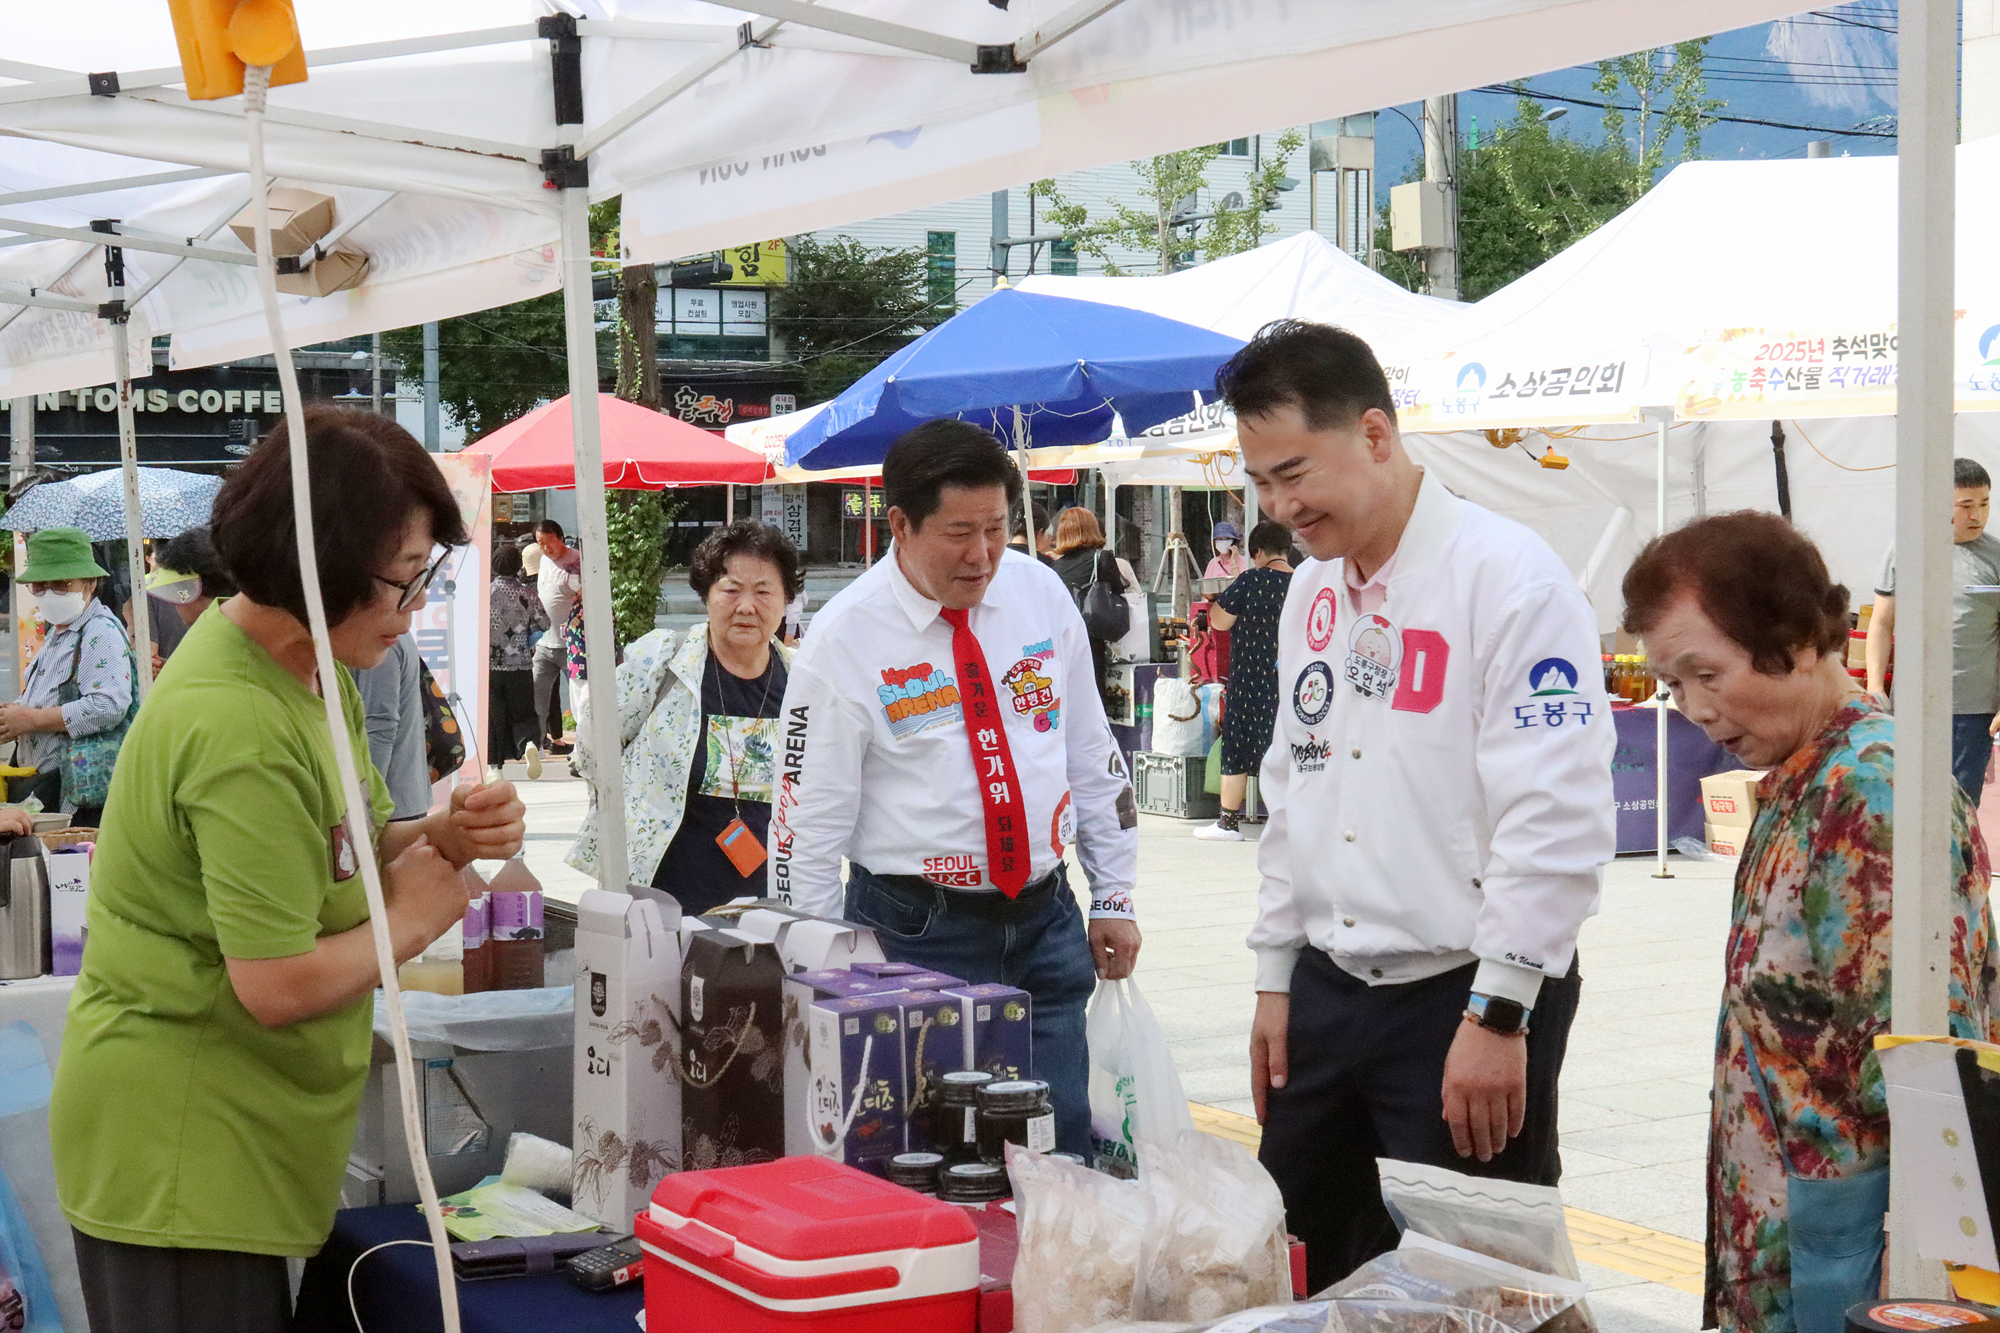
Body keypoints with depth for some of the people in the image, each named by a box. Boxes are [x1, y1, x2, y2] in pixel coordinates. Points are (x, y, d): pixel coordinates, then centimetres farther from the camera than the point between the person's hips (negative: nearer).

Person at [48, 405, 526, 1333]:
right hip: (178, 1146, -9)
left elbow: (333, 858, 13)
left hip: (233, 1132, 9)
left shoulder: (312, 670, 3)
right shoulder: (242, 732, -26)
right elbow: (280, 983, -25)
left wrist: (443, 836, -6)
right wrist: (409, 924, -10)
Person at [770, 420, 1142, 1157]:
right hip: (917, 935, -4)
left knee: (1064, 1147, 5)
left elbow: (1091, 753, 12)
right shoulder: (845, 639, -10)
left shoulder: (1039, 592, 4)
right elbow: (810, 821, -7)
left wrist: (1115, 897, 11)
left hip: (1047, 922, 4)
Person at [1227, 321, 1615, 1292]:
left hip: (1467, 999, -7)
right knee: (1298, 1278, 13)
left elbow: (1555, 820, -19)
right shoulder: (1312, 590, 11)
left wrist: (1497, 1014, -20)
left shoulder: (1508, 578, -14)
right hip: (1327, 990, 7)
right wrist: (1277, 975, 16)